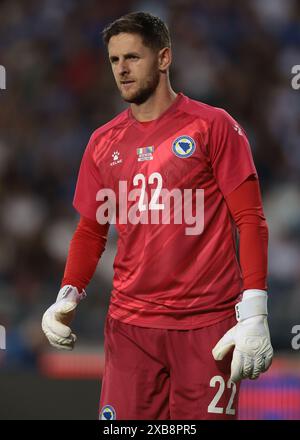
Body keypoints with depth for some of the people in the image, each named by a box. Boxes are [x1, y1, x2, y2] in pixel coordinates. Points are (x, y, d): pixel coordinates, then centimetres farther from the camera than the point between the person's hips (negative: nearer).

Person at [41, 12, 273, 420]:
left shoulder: (213, 126, -2)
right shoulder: (104, 142, 11)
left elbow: (250, 221, -5)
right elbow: (91, 230, 18)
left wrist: (254, 314, -14)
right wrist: (68, 297, 0)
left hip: (207, 325, -3)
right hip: (129, 325, 4)